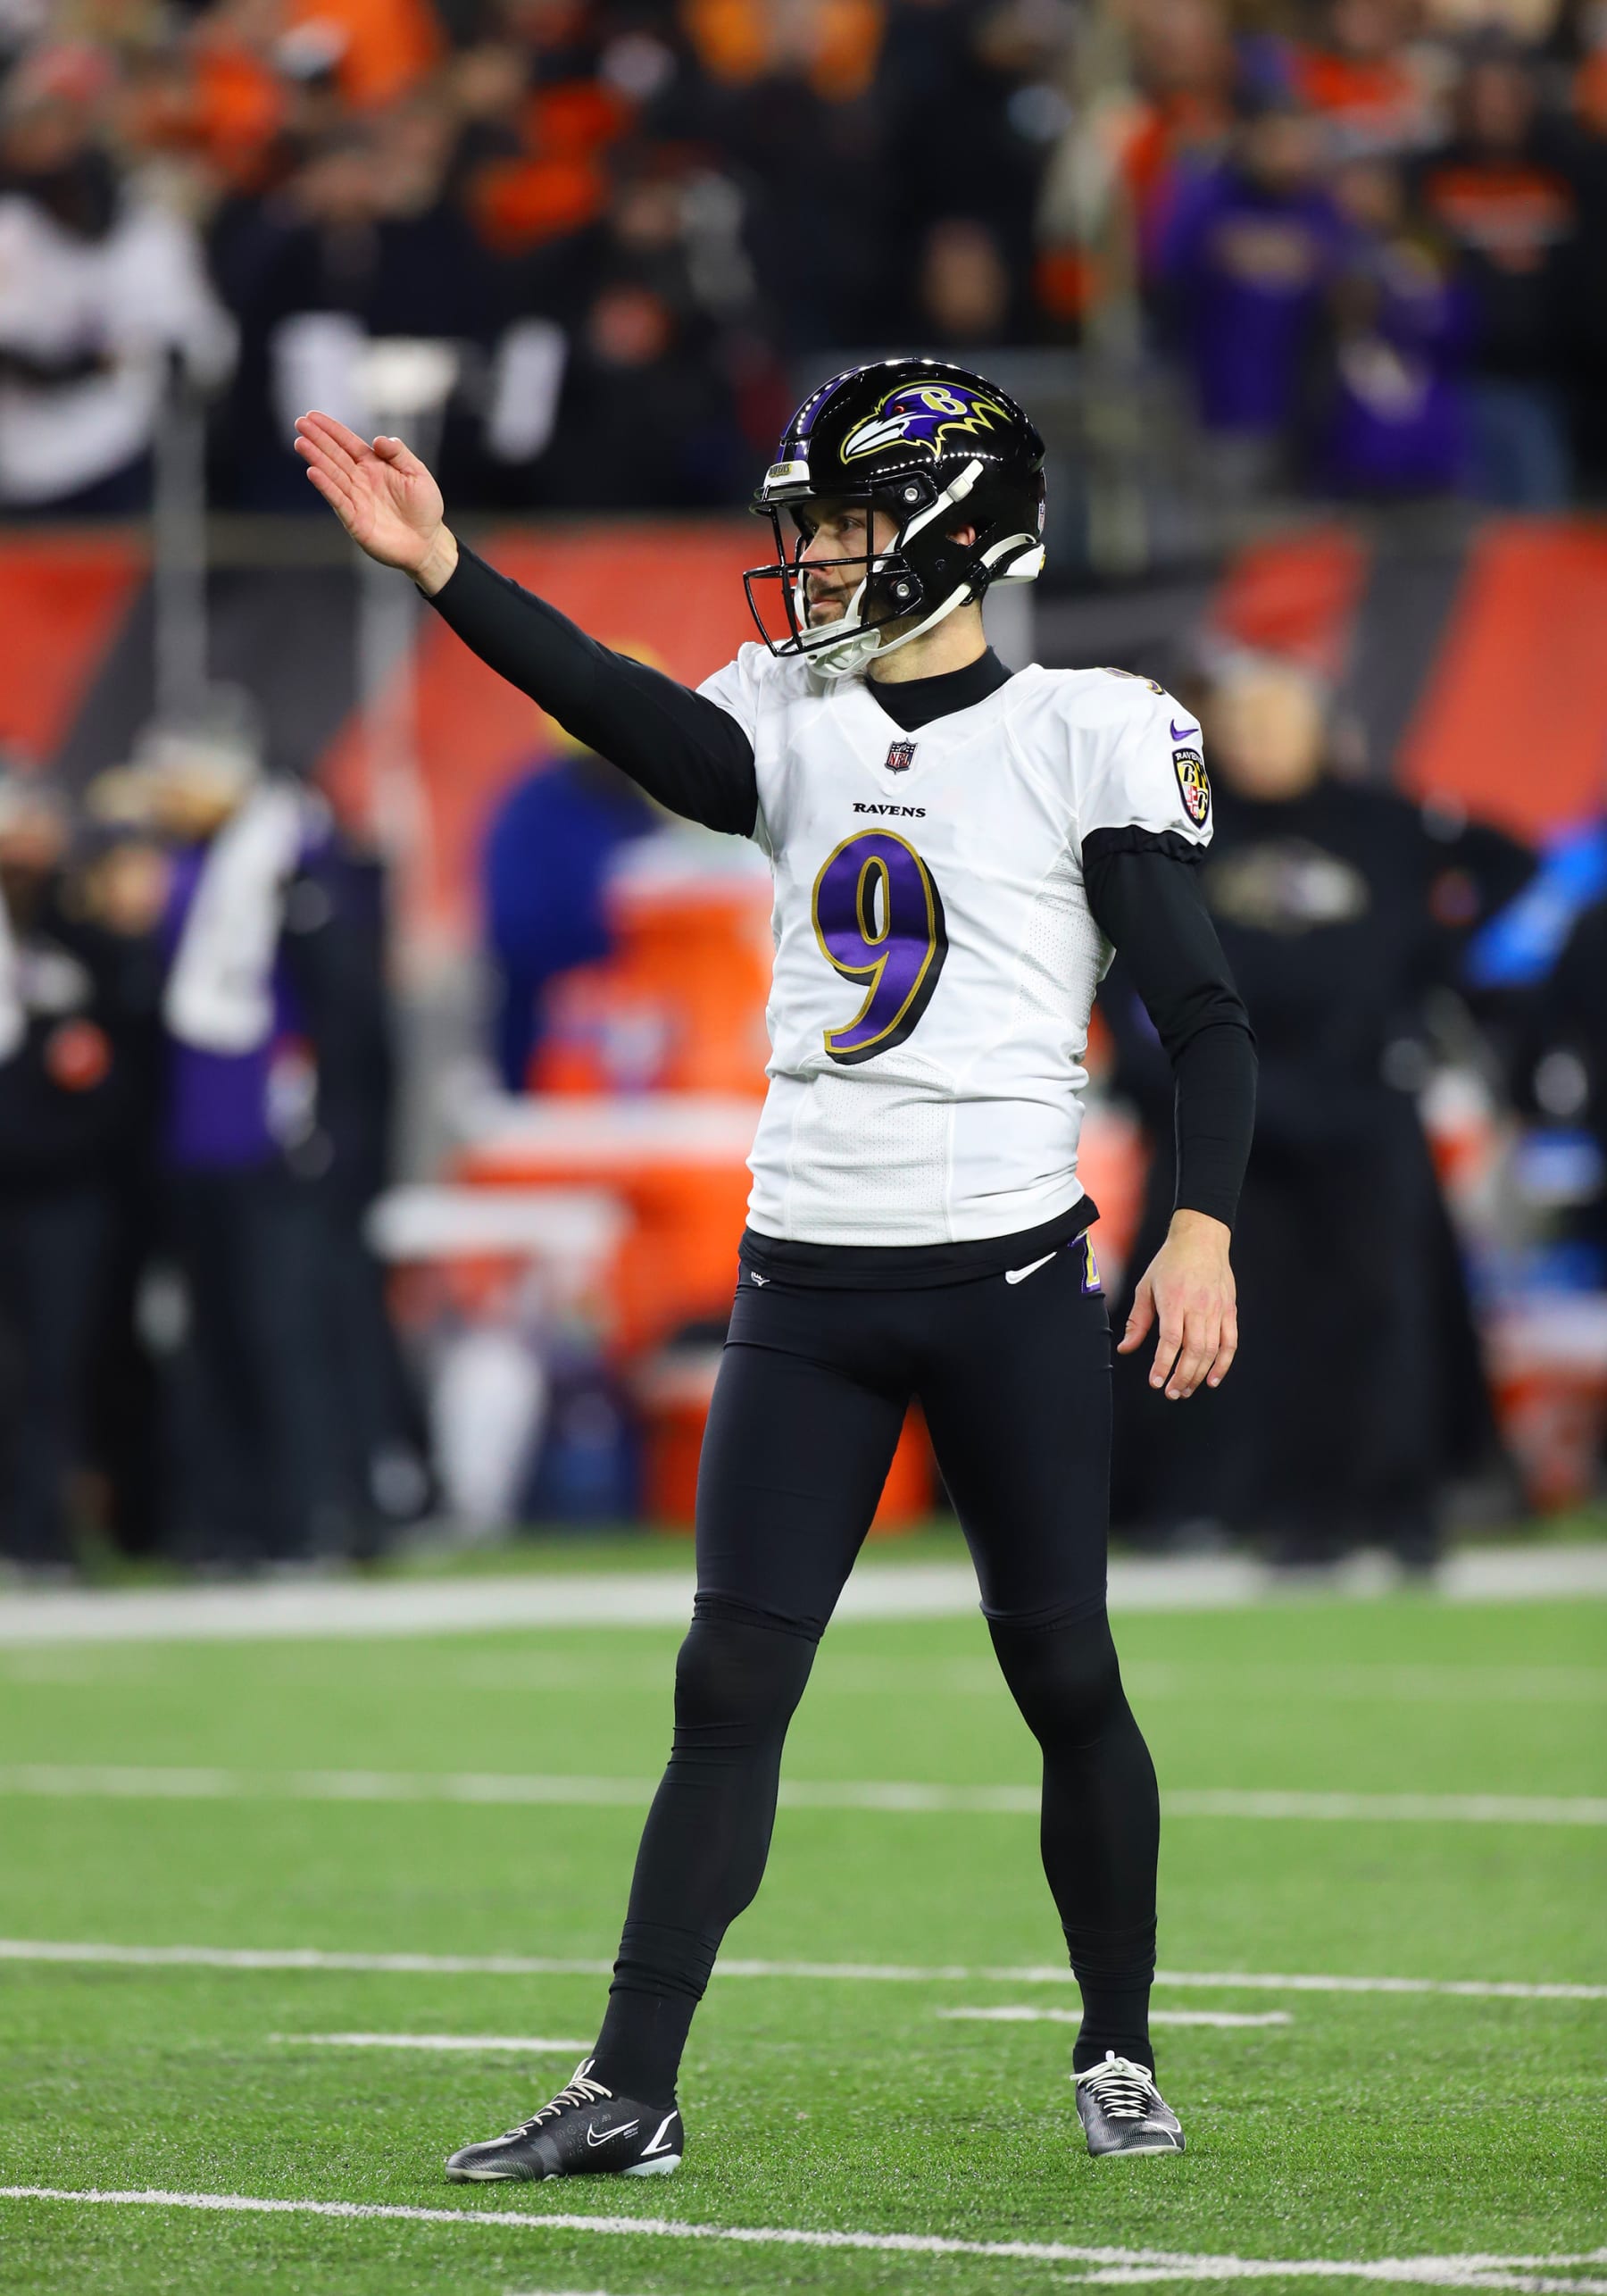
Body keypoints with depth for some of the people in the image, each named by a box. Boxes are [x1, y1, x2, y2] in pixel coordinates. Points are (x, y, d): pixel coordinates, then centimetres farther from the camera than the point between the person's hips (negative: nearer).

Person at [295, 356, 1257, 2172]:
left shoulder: (1083, 740, -3)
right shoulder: (798, 728, 9)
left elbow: (1205, 1017, -3)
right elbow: (630, 714, -11)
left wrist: (1201, 1227, -15)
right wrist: (443, 571, -24)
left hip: (1010, 1275, -4)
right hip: (806, 1289, 4)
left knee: (1064, 1679, 4)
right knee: (729, 1682, -1)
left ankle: (1118, 2054, 22)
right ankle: (631, 2091, -2)